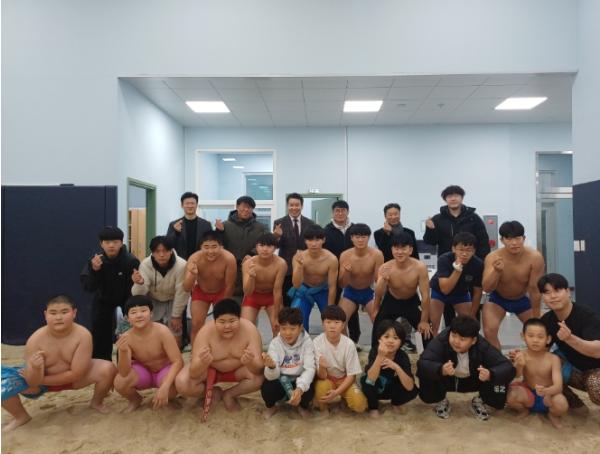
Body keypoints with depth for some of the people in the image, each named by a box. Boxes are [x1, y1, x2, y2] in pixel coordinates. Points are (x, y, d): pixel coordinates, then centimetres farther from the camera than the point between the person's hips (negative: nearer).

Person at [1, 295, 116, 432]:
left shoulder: (83, 335, -27)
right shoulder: (35, 340, -24)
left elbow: (76, 374, -25)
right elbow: (33, 382, -22)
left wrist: (42, 380, -20)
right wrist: (36, 369, -44)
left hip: (72, 378, -1)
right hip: (40, 381, 1)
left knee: (108, 368, -25)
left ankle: (96, 403, 8)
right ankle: (21, 417, 8)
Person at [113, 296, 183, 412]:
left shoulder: (162, 331, -28)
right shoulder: (126, 338, -21)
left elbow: (178, 361, -28)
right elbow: (124, 373, -26)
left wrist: (164, 387, -42)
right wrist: (123, 351, -45)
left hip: (165, 369, -2)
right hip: (143, 371, 3)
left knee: (170, 390, -34)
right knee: (119, 382, -27)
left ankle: (164, 399, 6)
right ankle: (135, 399, 9)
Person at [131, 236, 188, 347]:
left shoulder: (181, 265, -33)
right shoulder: (145, 264, -26)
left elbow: (181, 293, -21)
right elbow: (138, 295, -27)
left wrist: (176, 316, -12)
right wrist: (139, 283, -51)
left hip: (173, 301, -1)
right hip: (153, 301, 1)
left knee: (175, 332, -5)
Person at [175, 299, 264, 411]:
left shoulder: (250, 330, -28)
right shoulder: (205, 332, -29)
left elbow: (259, 368, -32)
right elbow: (194, 373, -33)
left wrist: (250, 363, -55)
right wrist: (202, 363, -55)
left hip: (238, 370, 0)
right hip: (210, 369, 0)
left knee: (261, 376, -29)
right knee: (182, 383, -26)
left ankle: (229, 394, -2)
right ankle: (213, 392, 3)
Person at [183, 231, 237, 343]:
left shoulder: (229, 259, -34)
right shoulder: (194, 259, -32)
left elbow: (229, 286, -20)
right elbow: (186, 289, -32)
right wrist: (192, 274, -53)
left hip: (222, 292, 0)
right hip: (200, 292, 1)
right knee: (196, 325, -7)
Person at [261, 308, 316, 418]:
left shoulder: (307, 342, -15)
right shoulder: (275, 343, -14)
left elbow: (310, 369, -24)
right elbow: (272, 376, -22)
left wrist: (300, 388, -43)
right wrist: (271, 367, -48)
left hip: (299, 381, 0)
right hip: (280, 381, 0)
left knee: (308, 390, -31)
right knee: (266, 387, -30)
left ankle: (303, 407, 8)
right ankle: (270, 406, 9)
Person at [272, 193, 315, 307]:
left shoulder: (310, 223, 4)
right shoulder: (279, 223, -2)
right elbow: (276, 245, -10)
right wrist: (277, 236, -30)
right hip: (286, 269, -2)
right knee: (286, 302, 4)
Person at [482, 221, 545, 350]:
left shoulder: (535, 258, -28)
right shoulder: (492, 258, -29)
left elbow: (535, 290, -19)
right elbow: (487, 289, -36)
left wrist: (536, 319, -11)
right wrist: (496, 271, -55)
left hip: (523, 300, 2)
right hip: (498, 299, -1)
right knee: (489, 331, -20)